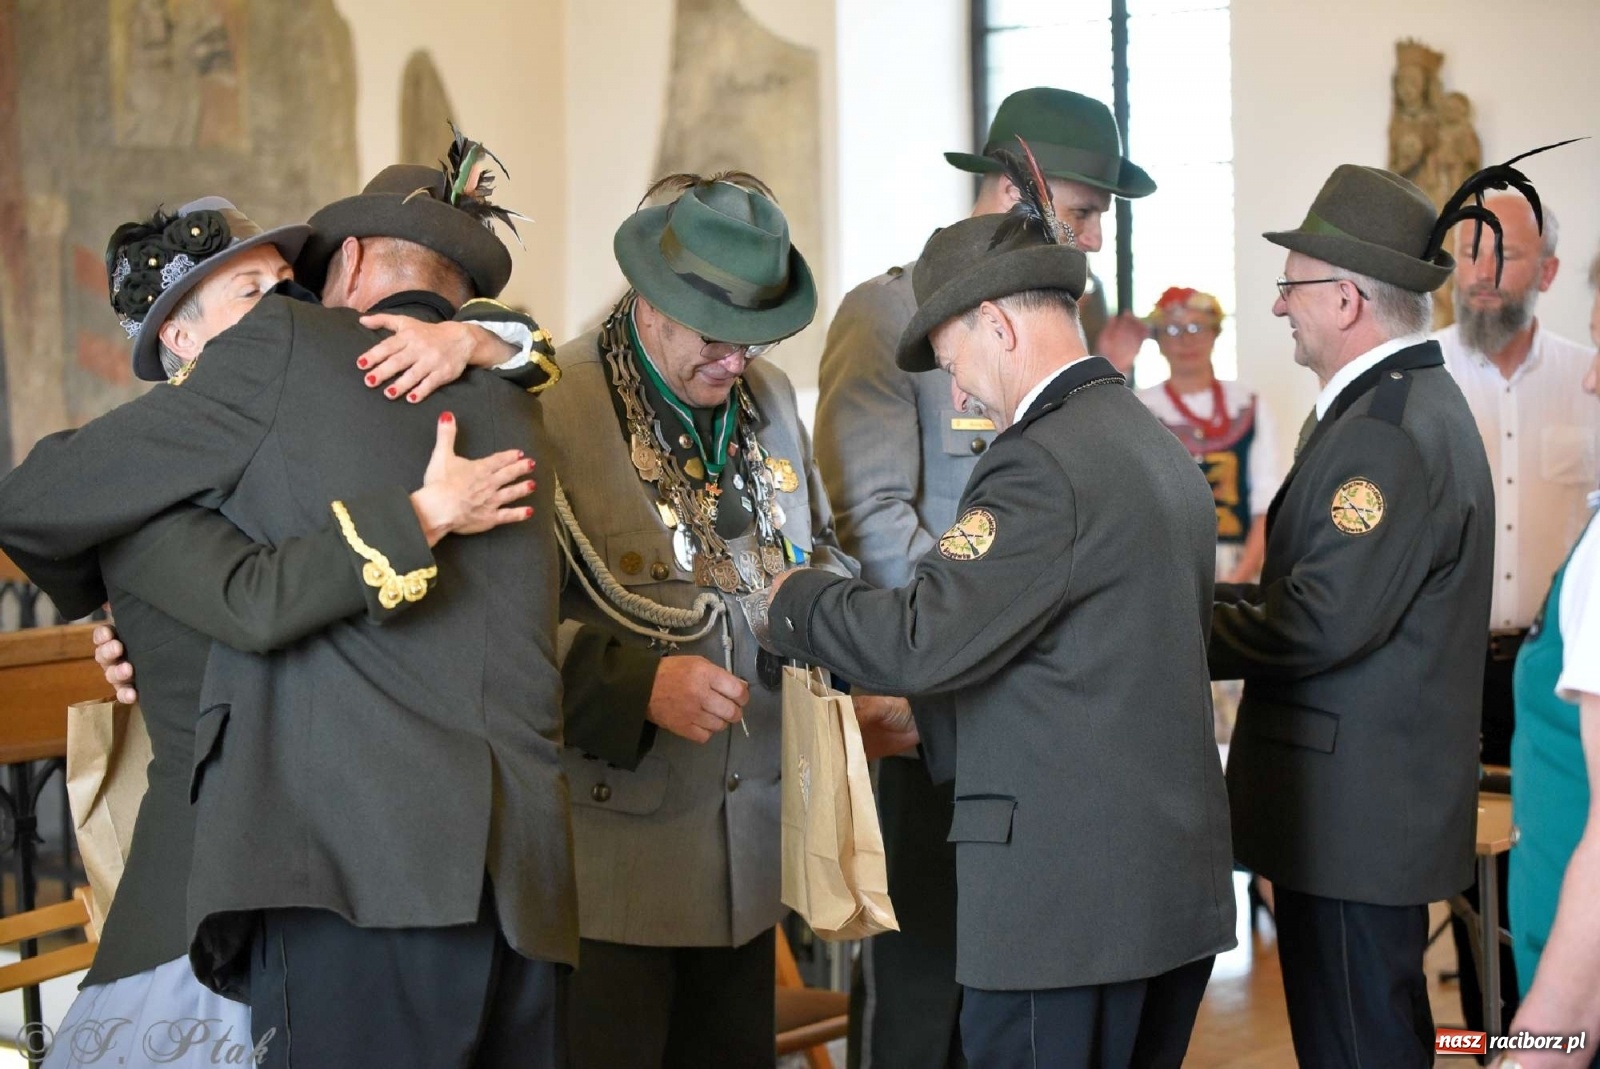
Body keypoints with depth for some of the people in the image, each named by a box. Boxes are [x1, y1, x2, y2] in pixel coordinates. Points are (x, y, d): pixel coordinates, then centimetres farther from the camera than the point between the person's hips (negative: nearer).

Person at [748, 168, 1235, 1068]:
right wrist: (933, 721, 23)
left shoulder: (1044, 463, -16)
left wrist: (792, 600, -1)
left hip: (1069, 903, -9)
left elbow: (925, 637, -18)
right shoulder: (1163, 450, 14)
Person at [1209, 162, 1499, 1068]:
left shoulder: (1391, 432, -20)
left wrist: (1187, 638, -11)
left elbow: (1323, 621, -25)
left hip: (1356, 812, -10)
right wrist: (1222, 601, 6)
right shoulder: (1411, 401, 13)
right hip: (1382, 798, 10)